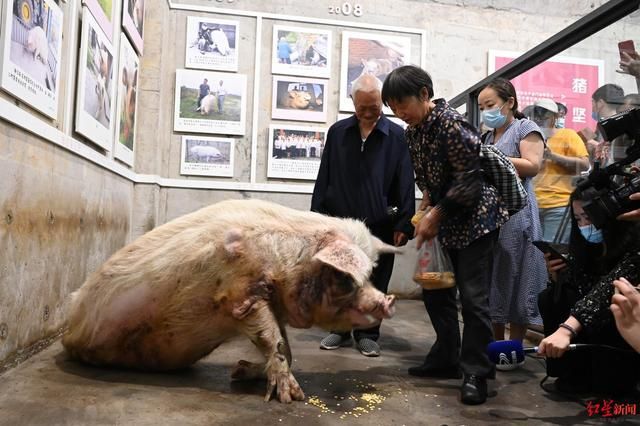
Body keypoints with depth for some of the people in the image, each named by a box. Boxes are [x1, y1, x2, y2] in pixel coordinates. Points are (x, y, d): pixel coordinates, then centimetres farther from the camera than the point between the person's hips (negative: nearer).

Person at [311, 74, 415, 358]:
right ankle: (340, 330, 26)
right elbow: (324, 178, 8)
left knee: (375, 285, 8)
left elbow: (406, 184, -3)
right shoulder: (338, 132, 6)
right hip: (340, 222, 2)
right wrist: (318, 216, 4)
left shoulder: (397, 136, -1)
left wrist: (404, 224, -9)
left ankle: (368, 334, 22)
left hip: (379, 226, -2)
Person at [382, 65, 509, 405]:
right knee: (435, 290, 11)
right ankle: (446, 358, 25)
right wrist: (424, 210, 0)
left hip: (475, 218, -9)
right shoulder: (412, 132, 6)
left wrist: (435, 215, -17)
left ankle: (476, 373, 4)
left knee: (473, 297, -8)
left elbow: (470, 179, -21)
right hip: (443, 220, 9)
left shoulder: (451, 123, -19)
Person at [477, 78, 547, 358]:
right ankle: (496, 344, 17)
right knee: (490, 280, 6)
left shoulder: (526, 128, 1)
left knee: (513, 280, -3)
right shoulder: (489, 136, 21)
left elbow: (532, 166, -12)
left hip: (515, 214, -7)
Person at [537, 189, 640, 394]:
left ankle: (614, 383, -8)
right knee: (549, 299, -13)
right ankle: (577, 375, -4)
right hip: (592, 335, 6)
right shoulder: (587, 246, -4)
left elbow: (607, 290, -40)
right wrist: (557, 276, -19)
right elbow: (572, 293, 2)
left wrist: (566, 329, -52)